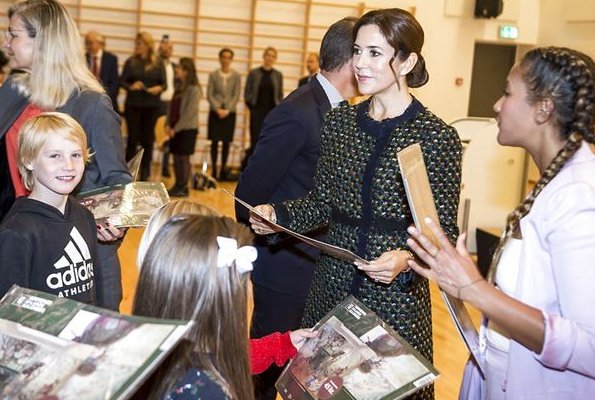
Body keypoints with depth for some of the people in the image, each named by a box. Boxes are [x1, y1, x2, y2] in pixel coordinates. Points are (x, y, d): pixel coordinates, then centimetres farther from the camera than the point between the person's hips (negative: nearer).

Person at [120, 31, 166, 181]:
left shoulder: (158, 63, 4)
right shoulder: (131, 62, 4)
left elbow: (164, 84, 4)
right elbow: (122, 81, 3)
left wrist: (159, 88, -17)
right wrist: (130, 86, -17)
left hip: (151, 106, 1)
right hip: (133, 105, 0)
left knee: (148, 139, 5)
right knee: (133, 138, -1)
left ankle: (144, 173, 14)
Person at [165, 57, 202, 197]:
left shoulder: (194, 89, -12)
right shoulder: (179, 87, 11)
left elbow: (190, 112, -16)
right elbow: (171, 107, 13)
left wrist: (176, 128, -15)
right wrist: (168, 124, 0)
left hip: (187, 129, -7)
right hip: (175, 128, 7)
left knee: (184, 158, -1)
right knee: (176, 157, 10)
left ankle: (184, 187, 7)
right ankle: (177, 185, 18)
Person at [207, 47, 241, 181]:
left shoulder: (236, 75, 1)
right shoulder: (213, 75, 2)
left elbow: (236, 95, -1)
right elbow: (209, 94, 0)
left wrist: (227, 110, -11)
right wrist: (218, 109, -11)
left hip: (229, 112, 0)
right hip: (215, 112, 0)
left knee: (226, 142, 2)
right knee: (214, 141, 0)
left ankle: (223, 169, 9)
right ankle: (214, 170, 6)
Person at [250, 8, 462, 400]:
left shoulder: (437, 136, -11)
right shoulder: (338, 121, 3)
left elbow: (444, 233, -9)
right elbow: (322, 203, 9)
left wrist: (406, 260, -27)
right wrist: (277, 215, -7)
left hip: (395, 299, -4)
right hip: (332, 288, 4)